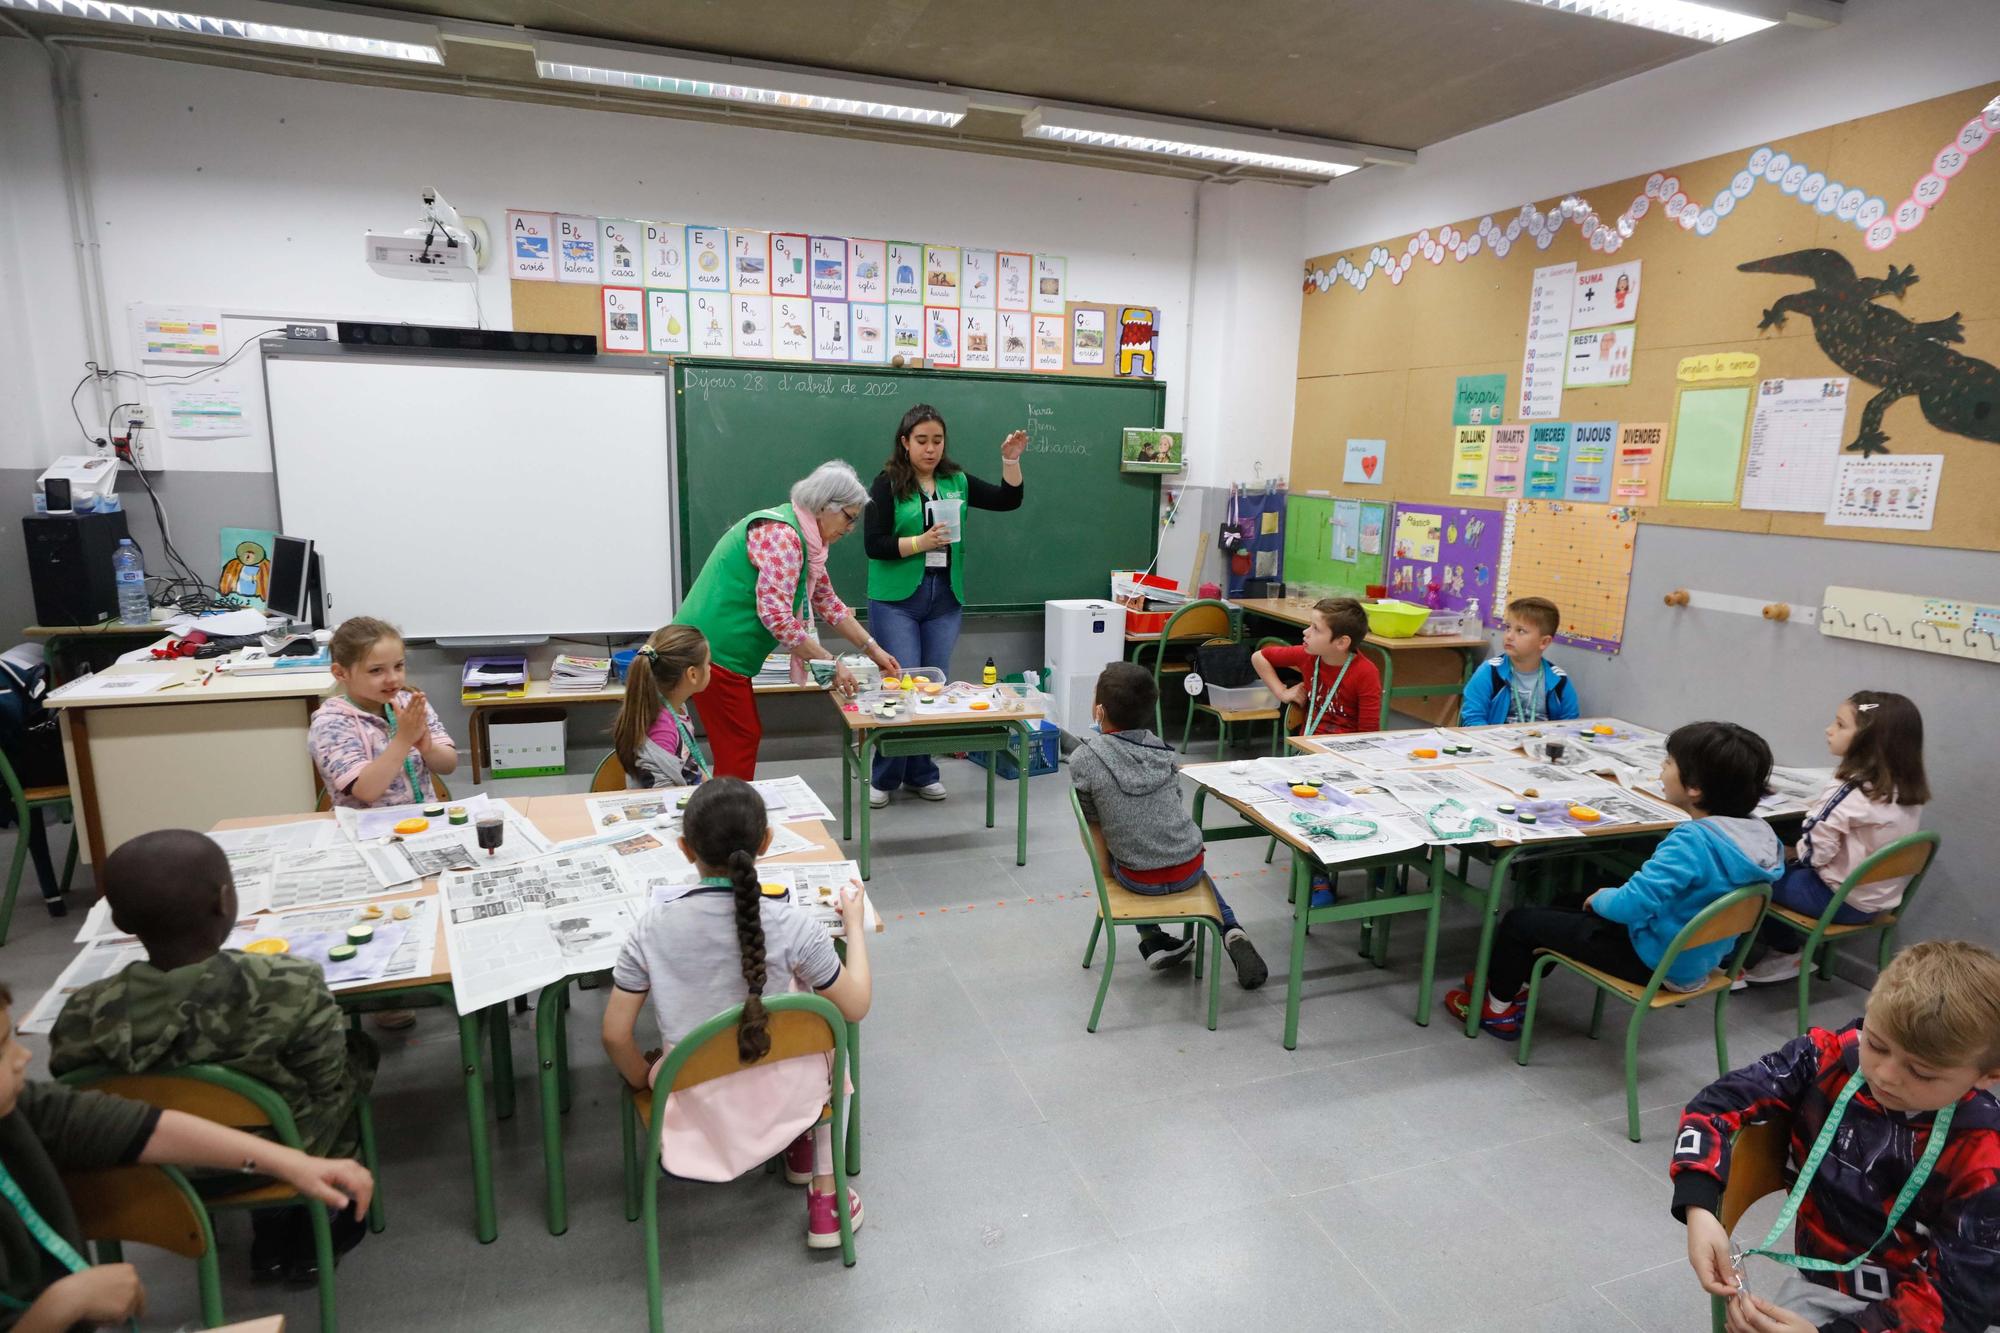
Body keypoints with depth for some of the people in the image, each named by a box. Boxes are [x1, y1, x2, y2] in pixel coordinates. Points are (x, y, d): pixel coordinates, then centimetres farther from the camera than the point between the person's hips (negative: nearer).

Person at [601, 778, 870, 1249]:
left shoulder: (652, 929, -18)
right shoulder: (793, 926, -23)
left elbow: (615, 1036, -10)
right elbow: (855, 1007, -11)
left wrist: (644, 1079, 11)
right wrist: (854, 924, 2)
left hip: (697, 1110, 2)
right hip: (776, 1100, -2)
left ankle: (800, 1152, 46)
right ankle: (825, 1202, 29)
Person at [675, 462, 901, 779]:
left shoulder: (806, 539, 11)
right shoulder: (781, 534, -20)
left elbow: (826, 603, 20)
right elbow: (774, 613, -27)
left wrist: (873, 649, 17)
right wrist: (830, 664, -22)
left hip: (722, 649, 10)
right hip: (713, 649, -10)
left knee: (746, 737, 15)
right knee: (739, 745, -3)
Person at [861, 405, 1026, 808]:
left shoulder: (957, 481, 8)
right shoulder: (888, 483, -4)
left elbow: (1008, 500, 8)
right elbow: (873, 544, -10)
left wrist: (1011, 460, -5)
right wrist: (920, 542, -19)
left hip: (946, 598, 4)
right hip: (896, 599, -4)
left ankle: (921, 774, 22)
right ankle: (883, 778, 12)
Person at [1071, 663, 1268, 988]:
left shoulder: (1084, 760, -15)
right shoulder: (1161, 748, -2)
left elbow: (1092, 817, -4)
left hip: (1139, 879, -2)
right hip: (1189, 870, 3)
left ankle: (1152, 941, 25)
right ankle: (1231, 932, 20)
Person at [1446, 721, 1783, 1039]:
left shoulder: (1691, 842, -32)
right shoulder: (1761, 834, -6)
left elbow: (1629, 905, -35)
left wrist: (1600, 899, -13)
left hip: (1655, 960, -8)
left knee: (1518, 921, 7)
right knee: (1559, 912, 26)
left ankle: (1499, 1007, 27)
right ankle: (1511, 983, 36)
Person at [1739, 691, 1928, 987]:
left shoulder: (1850, 790, -24)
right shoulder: (1905, 786, 0)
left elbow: (1813, 852, -21)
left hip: (1842, 901, -8)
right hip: (1881, 897, 8)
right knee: (1787, 865, 22)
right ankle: (1786, 953, 23)